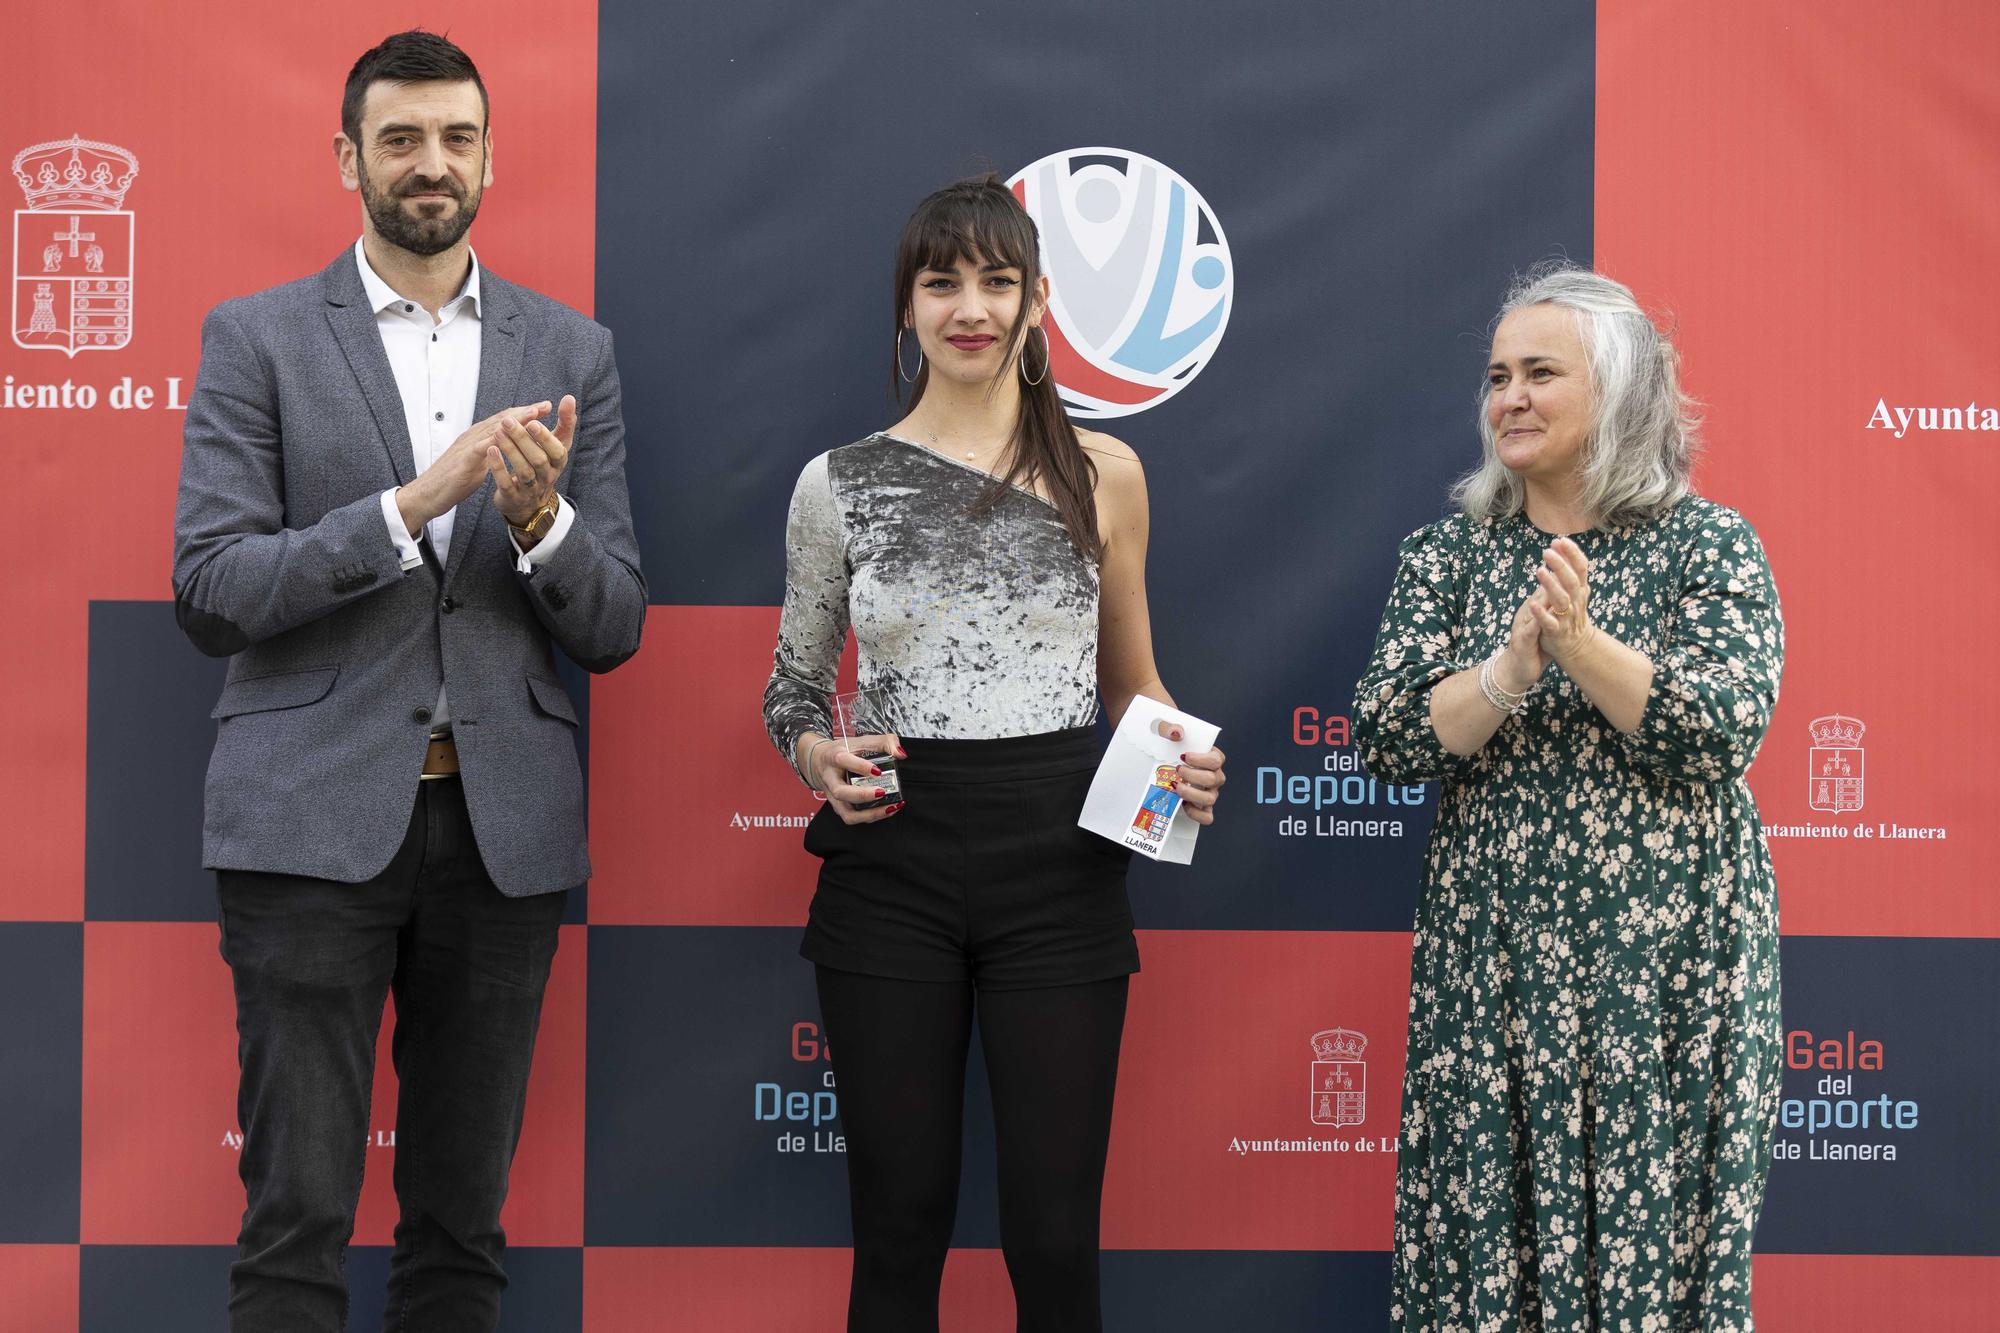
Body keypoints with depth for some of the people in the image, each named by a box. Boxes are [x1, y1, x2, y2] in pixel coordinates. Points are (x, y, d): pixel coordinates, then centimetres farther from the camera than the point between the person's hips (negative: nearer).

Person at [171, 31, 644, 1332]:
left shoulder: (572, 352, 9)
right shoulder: (258, 337, 3)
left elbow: (612, 627, 7)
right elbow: (211, 592, -6)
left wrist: (540, 519, -15)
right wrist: (409, 506, -18)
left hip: (504, 826, 3)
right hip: (316, 820, -2)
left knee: (463, 1217, 9)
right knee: (300, 1212, -3)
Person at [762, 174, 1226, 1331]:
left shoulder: (1102, 476, 3)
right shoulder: (838, 485, 3)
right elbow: (794, 684, 12)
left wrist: (1181, 758, -7)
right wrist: (817, 757, -9)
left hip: (1060, 871, 0)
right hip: (892, 872, 0)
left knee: (1055, 1233, 1)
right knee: (902, 1221, 5)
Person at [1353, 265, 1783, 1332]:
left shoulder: (1708, 543, 1)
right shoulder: (1448, 552, 7)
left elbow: (1728, 728, -12)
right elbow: (1384, 738, -3)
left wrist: (1582, 643, -24)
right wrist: (1516, 664, -18)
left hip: (1665, 953, -2)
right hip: (1492, 954, 2)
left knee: (1652, 1217, -1)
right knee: (1489, 1215, 1)